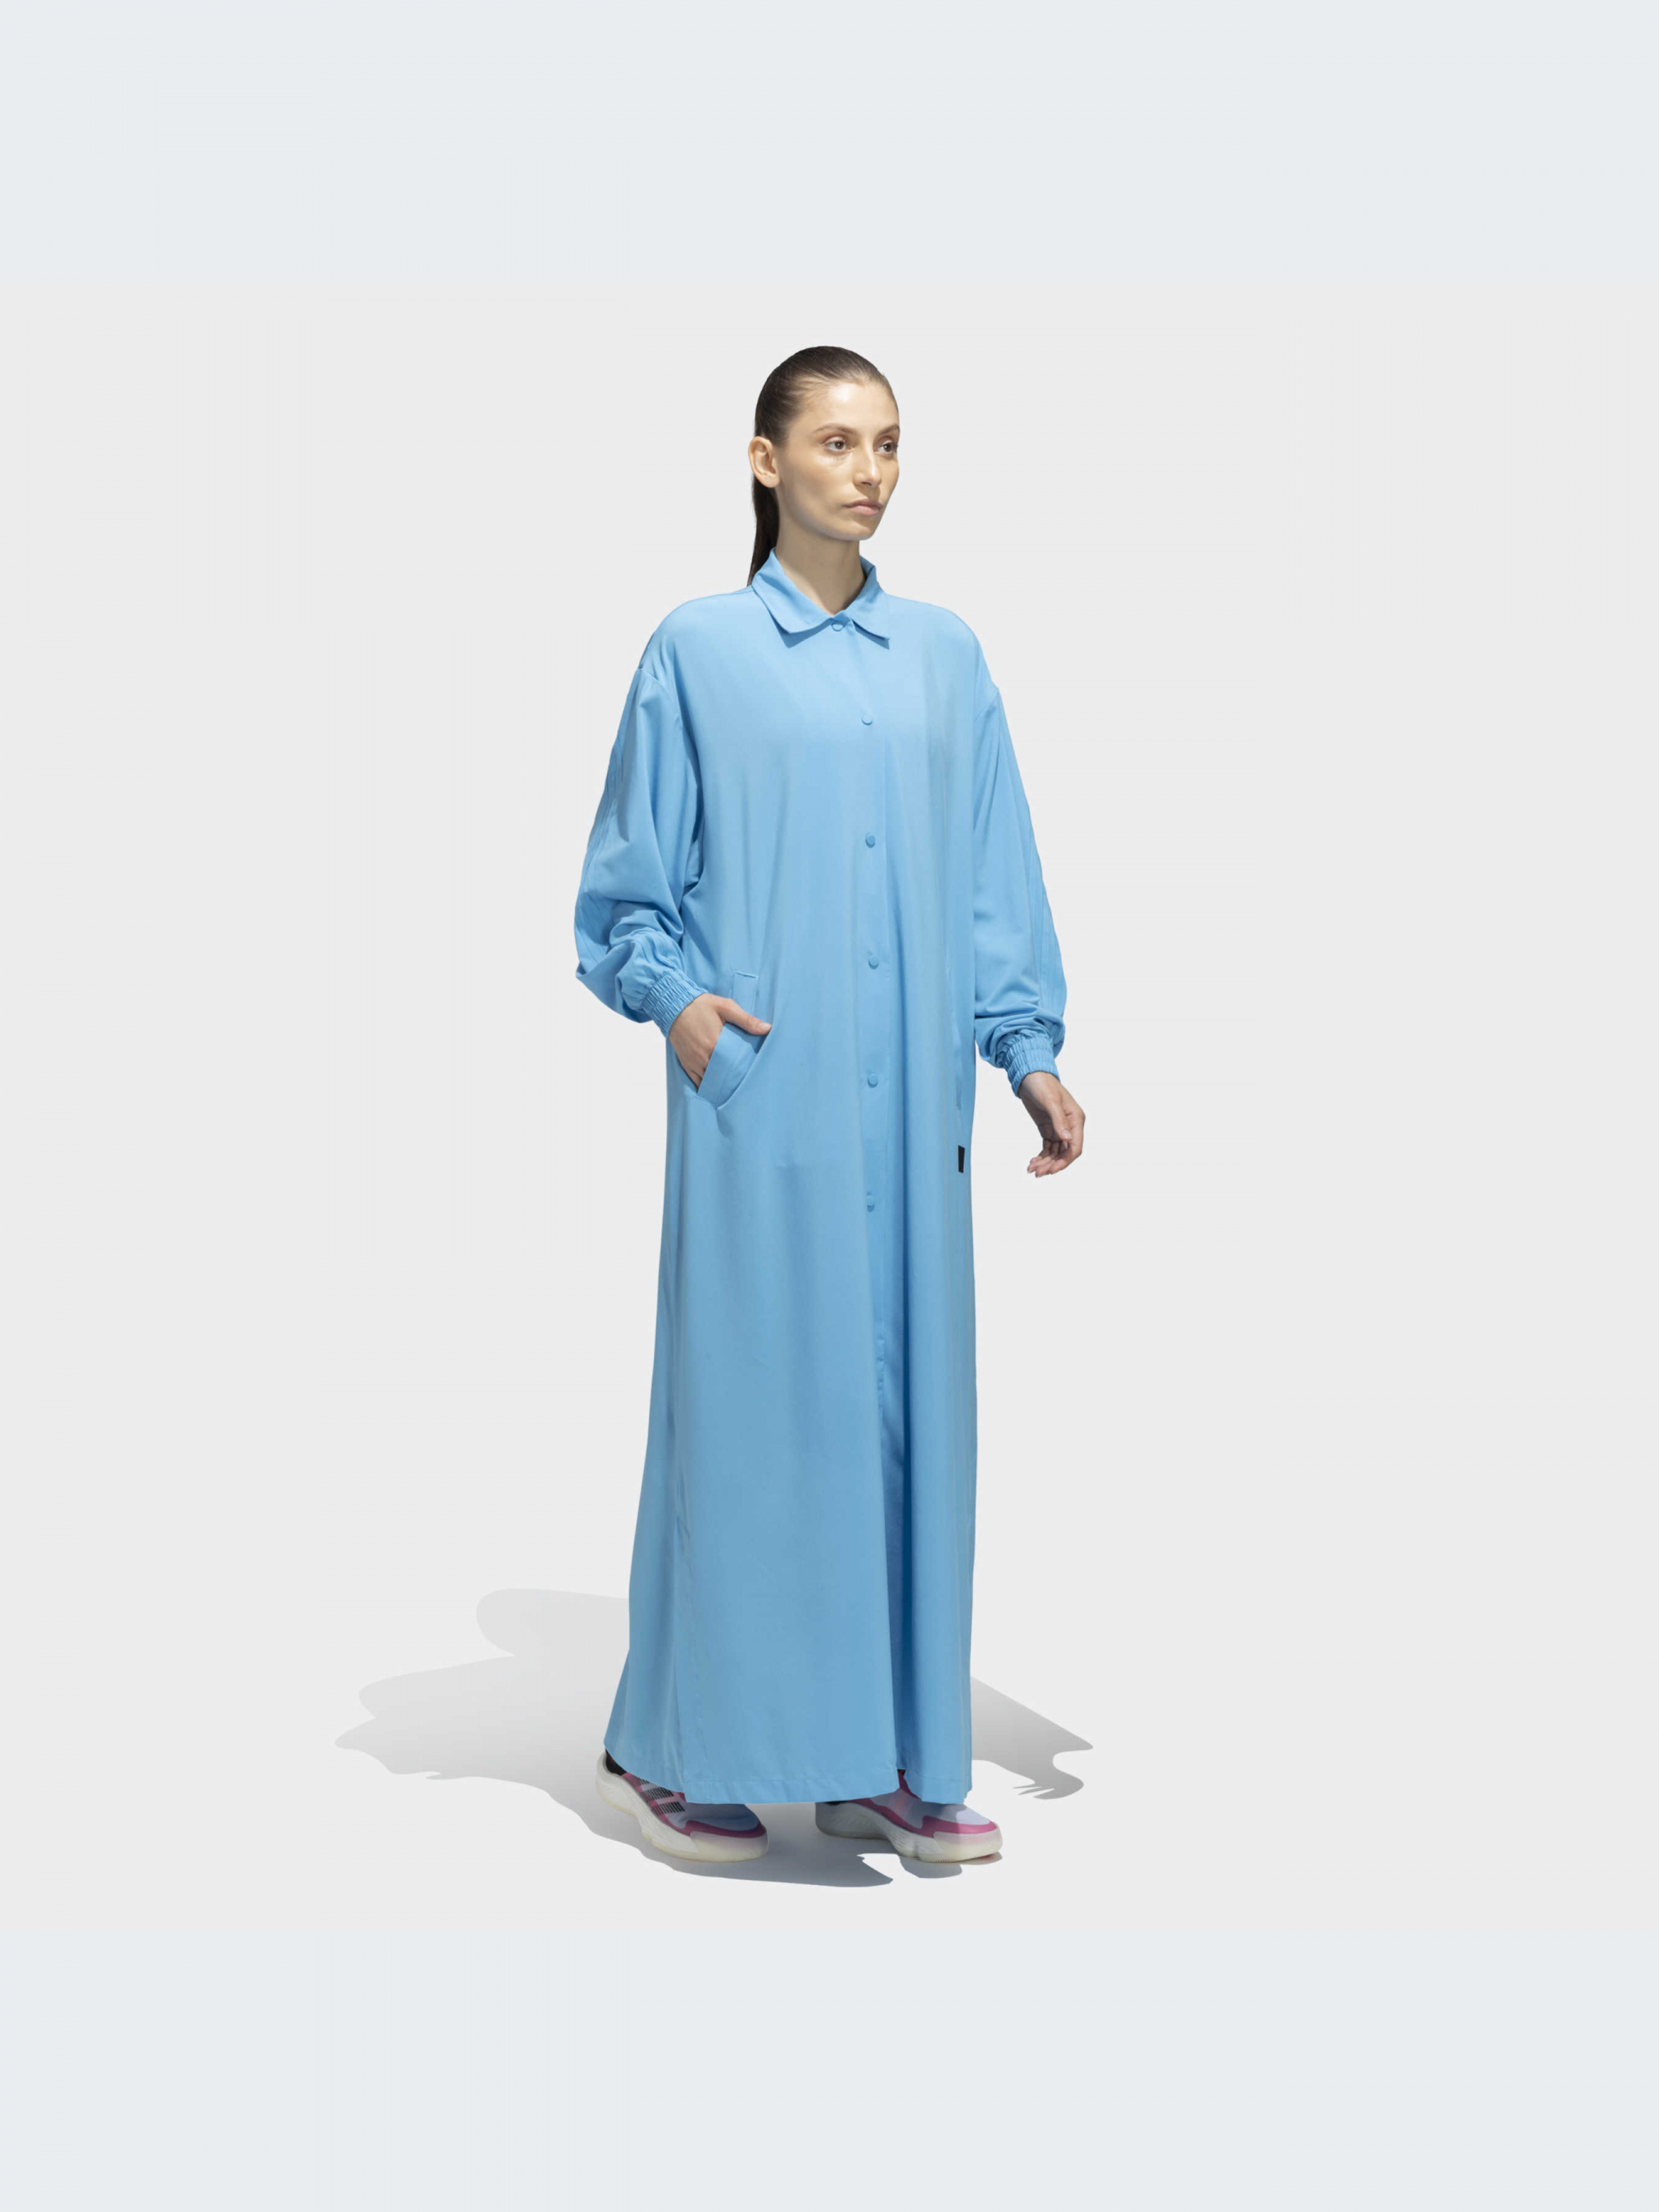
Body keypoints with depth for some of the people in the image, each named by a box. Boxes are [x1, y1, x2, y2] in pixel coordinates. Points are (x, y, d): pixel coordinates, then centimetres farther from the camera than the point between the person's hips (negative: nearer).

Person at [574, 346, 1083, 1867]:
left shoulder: (945, 659, 12)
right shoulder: (699, 652, 2)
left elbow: (992, 880, 12)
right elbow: (628, 882, 5)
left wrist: (1029, 1048, 6)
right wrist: (673, 996, -11)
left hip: (908, 1099, 4)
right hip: (760, 1093, -4)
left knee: (906, 1391, 5)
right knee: (752, 1392, -1)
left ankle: (879, 1760, 15)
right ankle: (684, 1750, 13)